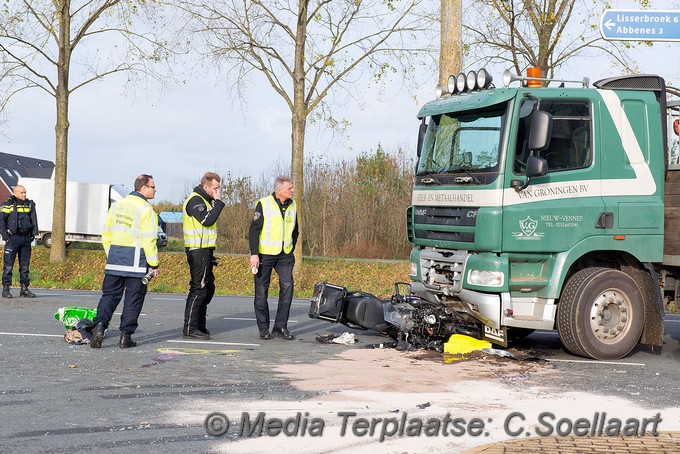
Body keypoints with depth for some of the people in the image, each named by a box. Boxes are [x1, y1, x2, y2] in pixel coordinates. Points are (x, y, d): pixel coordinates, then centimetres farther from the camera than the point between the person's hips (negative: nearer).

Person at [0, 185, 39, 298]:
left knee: (25, 265, 7)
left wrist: (33, 234, 7)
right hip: (13, 238, -5)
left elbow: (34, 220, 17)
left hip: (26, 238, 5)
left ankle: (24, 289, 12)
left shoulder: (30, 205, 11)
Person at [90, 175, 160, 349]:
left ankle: (99, 324, -12)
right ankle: (125, 336, 6)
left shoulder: (116, 205, 11)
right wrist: (154, 264, -7)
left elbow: (106, 233, 15)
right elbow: (149, 240, -14)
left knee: (109, 295, 10)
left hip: (114, 261, 5)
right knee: (133, 299, 5)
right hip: (136, 263, -5)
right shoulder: (146, 209, -10)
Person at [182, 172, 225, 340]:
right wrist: (218, 202, -19)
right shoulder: (195, 200, -14)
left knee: (208, 287, 15)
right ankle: (189, 329, -7)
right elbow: (207, 220, -26)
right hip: (198, 252, -11)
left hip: (205, 251, 11)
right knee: (198, 289, -10)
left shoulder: (205, 200, 18)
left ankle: (200, 325, 22)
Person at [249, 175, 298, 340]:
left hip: (285, 255, 4)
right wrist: (254, 254, -16)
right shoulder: (264, 204, -9)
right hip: (265, 254, -4)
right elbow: (254, 230, -10)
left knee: (287, 286, -7)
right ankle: (263, 328, 13)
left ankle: (281, 325, 2)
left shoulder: (292, 205, 8)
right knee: (261, 291, 2)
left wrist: (291, 250, 16)